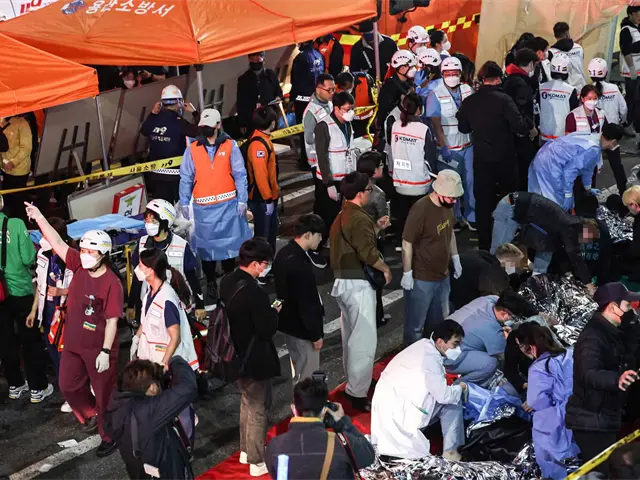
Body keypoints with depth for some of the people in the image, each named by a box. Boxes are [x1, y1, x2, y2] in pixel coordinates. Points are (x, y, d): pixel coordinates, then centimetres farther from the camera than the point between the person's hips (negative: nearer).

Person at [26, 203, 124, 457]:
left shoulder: (112, 283, -21)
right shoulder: (79, 265, -4)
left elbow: (112, 321, -20)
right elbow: (58, 243, -5)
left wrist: (105, 351, -20)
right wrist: (39, 217, -14)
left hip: (98, 349, -7)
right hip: (73, 343, 7)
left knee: (104, 393, 8)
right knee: (68, 386, 21)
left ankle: (109, 437, 25)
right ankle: (91, 414, 46)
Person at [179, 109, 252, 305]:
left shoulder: (230, 146, -2)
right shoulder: (192, 149, 1)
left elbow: (240, 175, -2)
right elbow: (186, 178, 4)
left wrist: (242, 200, -5)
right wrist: (184, 202, 2)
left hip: (227, 204, 0)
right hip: (203, 207, 1)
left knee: (229, 242, 10)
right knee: (206, 244, 7)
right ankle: (210, 281, 22)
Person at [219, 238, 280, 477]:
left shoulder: (227, 282, -3)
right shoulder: (255, 293, -30)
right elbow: (266, 331, -24)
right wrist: (273, 312, -6)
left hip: (236, 356, 9)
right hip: (255, 361, -9)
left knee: (247, 402, 27)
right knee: (258, 409, 8)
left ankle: (246, 450, 42)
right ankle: (257, 462, 21)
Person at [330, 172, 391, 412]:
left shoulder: (341, 216, 12)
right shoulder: (359, 219, -20)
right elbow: (368, 253, -23)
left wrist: (375, 228, 22)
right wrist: (385, 268, -8)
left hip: (342, 281, 11)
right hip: (358, 285, -11)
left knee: (351, 336, 22)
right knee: (364, 339, -6)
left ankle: (354, 382, 36)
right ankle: (357, 393, -3)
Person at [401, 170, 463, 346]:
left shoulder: (447, 205, 0)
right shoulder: (420, 210, -24)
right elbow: (407, 244, -20)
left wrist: (455, 257, 18)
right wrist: (407, 274, -18)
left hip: (442, 275, 8)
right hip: (421, 278, -8)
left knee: (438, 321, 21)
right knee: (415, 325, 4)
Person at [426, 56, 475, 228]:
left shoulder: (468, 90, 2)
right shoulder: (435, 95, -10)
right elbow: (436, 125, -12)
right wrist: (444, 148, -16)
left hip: (468, 145, 4)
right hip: (448, 148, -3)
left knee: (471, 181, 8)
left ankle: (471, 216, 20)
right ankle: (454, 218, 22)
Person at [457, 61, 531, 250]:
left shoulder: (469, 101, -4)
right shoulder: (503, 99, -16)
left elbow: (463, 128, 8)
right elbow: (520, 126, -20)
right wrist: (530, 128, 0)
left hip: (481, 158, 3)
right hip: (505, 157, -3)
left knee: (483, 201, 9)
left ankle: (484, 245, 12)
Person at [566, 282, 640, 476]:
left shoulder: (612, 333, 11)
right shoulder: (593, 336, -22)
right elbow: (590, 374, -40)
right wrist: (617, 379, -57)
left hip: (604, 419, 10)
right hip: (591, 422, -10)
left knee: (609, 469, 19)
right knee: (601, 472, -11)